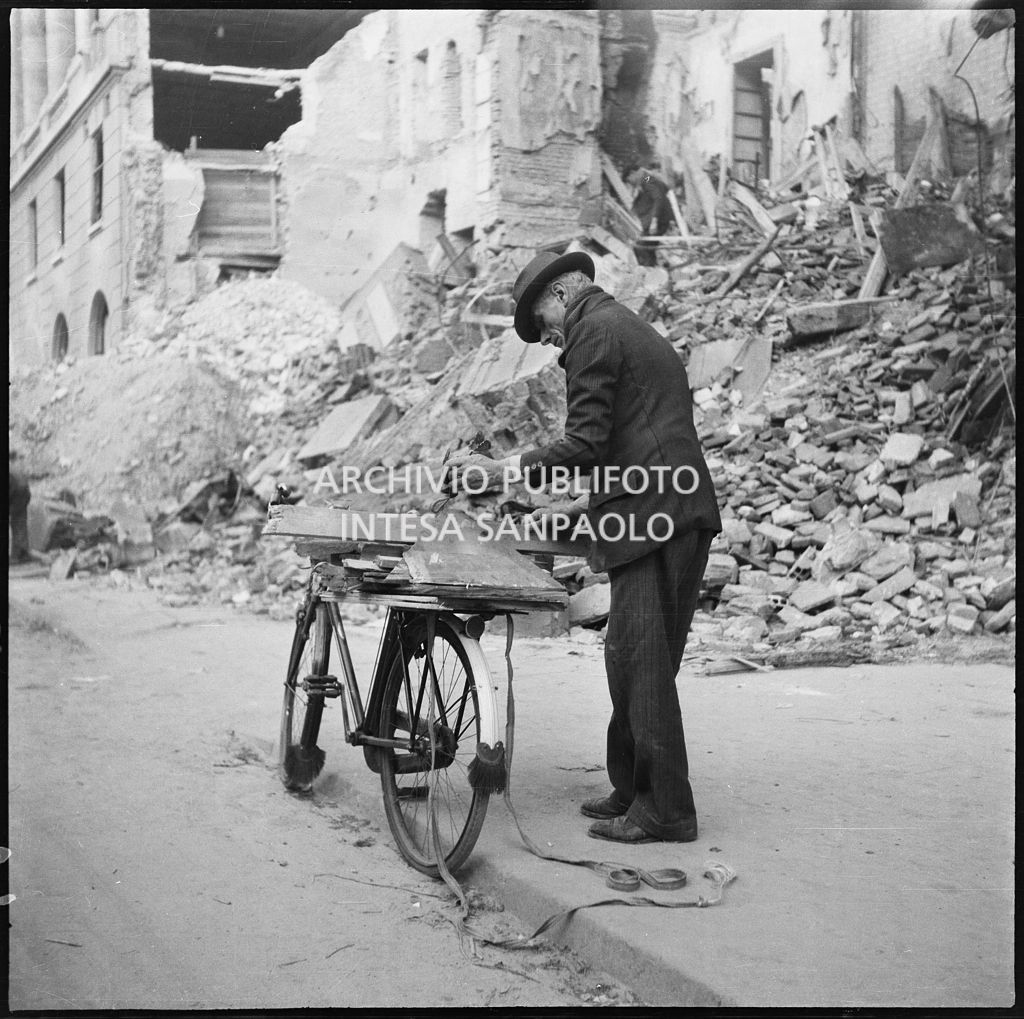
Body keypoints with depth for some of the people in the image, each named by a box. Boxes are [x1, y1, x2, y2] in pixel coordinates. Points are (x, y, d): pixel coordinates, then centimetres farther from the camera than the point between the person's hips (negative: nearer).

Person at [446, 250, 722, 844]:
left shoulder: (593, 333, -4)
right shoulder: (642, 333, 26)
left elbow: (587, 445, -13)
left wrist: (503, 471, -7)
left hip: (650, 518, -10)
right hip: (684, 517, 10)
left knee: (640, 662, -7)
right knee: (639, 661, 12)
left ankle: (667, 811, -3)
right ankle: (634, 791, 18)